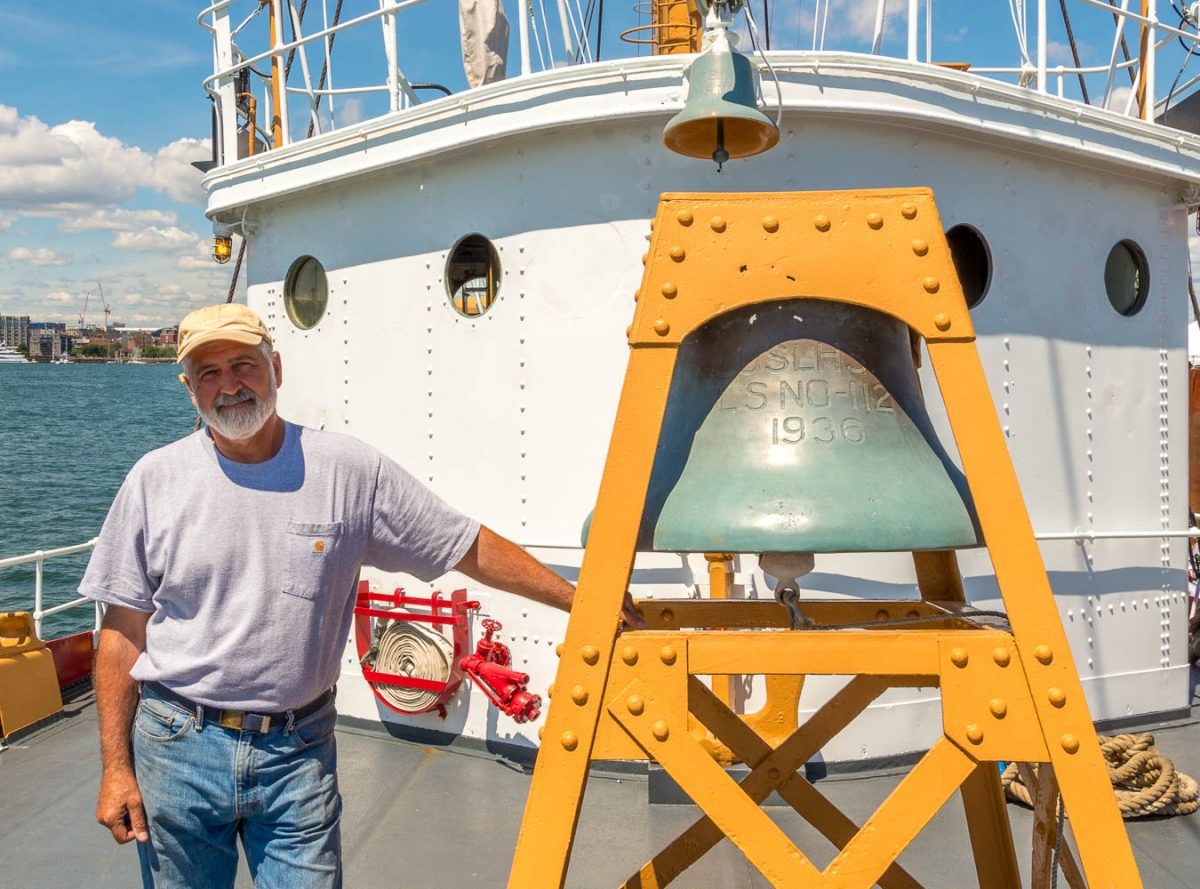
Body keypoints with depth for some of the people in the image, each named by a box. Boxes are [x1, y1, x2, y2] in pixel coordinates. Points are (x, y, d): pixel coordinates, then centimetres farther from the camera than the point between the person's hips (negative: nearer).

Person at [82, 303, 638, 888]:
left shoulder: (351, 471, -4)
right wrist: (115, 766, 0)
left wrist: (576, 597, -1)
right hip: (178, 747, 1)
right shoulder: (155, 479, -1)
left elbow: (469, 547, 1)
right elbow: (123, 631, 2)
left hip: (299, 753, 0)